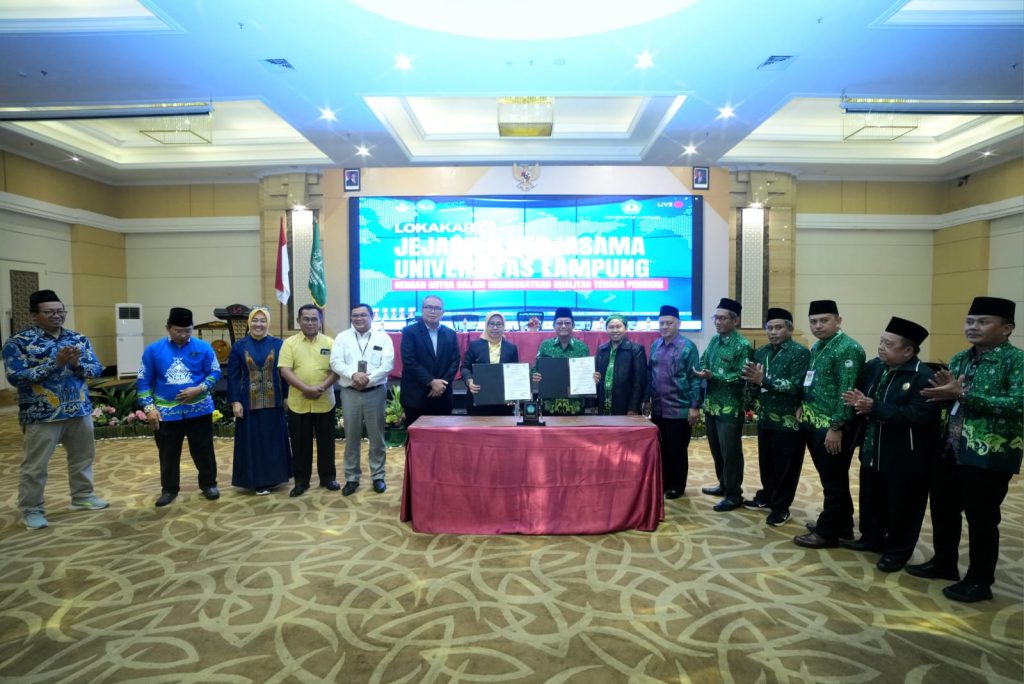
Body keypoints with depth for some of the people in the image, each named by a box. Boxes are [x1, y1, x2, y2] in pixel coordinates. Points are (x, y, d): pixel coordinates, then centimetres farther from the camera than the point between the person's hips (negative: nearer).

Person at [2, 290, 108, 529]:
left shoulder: (79, 338, 5)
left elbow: (97, 369, 3)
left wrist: (77, 364, -18)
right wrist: (55, 363, -23)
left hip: (80, 411, 5)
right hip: (42, 415, -4)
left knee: (83, 457, 16)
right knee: (35, 466, 5)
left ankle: (83, 497, 33)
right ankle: (31, 510, 20)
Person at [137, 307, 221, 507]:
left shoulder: (203, 347, -4)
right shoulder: (153, 350, -2)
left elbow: (215, 372, -1)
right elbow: (144, 381, 2)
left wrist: (199, 389, -17)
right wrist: (149, 407, -6)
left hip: (199, 410, -1)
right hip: (166, 412, 1)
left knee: (203, 450, 9)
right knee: (168, 453, 11)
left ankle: (209, 484, 25)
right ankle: (169, 489, 27)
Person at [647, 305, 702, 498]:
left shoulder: (688, 347, -9)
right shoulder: (655, 346, 7)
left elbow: (695, 378, -10)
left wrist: (695, 406, -13)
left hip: (679, 409, -5)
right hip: (658, 408, 5)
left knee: (677, 450, 6)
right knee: (660, 449, 13)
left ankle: (677, 486, 21)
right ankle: (663, 482, 28)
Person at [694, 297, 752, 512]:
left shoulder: (743, 345, -14)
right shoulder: (714, 340, 9)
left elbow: (742, 376, -19)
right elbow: (704, 362, 16)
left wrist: (713, 376, -22)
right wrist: (703, 372, -7)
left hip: (730, 408, -7)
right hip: (712, 405, 8)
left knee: (730, 452, 2)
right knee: (716, 450, 18)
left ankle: (734, 495, 14)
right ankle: (724, 485, 35)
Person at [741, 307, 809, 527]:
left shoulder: (800, 352, -12)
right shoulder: (761, 352, 8)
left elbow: (796, 386, -22)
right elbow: (754, 383, 10)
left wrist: (763, 380, -26)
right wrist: (753, 379, -14)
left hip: (789, 421, -6)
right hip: (765, 418, 6)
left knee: (785, 466, 6)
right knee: (766, 462, 17)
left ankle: (781, 507, 19)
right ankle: (766, 496, 35)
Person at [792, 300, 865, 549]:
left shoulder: (848, 348, -15)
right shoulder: (816, 347, 12)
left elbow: (847, 392, -20)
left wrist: (836, 427, -21)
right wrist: (803, 407, 11)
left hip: (832, 428, -9)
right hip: (814, 425, 9)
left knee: (834, 481, 3)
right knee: (830, 479, 18)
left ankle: (828, 532, 14)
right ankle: (841, 525, 31)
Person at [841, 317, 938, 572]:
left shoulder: (924, 376, -19)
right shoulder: (873, 366, 2)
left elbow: (920, 415, -29)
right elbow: (863, 400, 8)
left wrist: (874, 408, -30)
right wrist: (857, 401, -17)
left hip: (904, 457, -7)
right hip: (872, 451, 7)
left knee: (902, 505, 10)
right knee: (871, 499, 20)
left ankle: (898, 550, 27)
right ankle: (872, 538, 39)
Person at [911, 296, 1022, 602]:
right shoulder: (960, 359, 10)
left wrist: (962, 395, -25)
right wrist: (945, 392, -11)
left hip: (990, 455, -7)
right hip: (951, 450, 7)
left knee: (981, 519, 5)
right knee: (943, 509, 17)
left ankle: (980, 581, 21)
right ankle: (944, 563, 35)